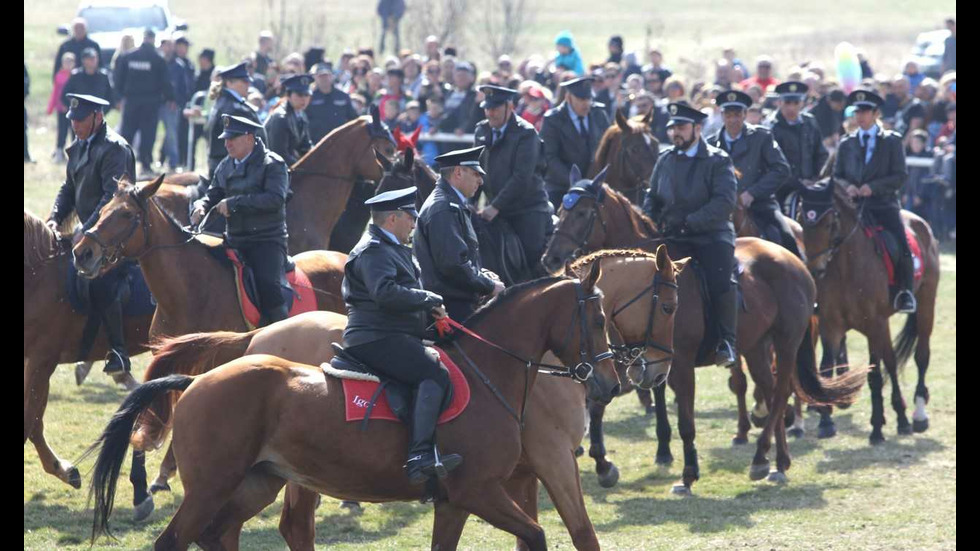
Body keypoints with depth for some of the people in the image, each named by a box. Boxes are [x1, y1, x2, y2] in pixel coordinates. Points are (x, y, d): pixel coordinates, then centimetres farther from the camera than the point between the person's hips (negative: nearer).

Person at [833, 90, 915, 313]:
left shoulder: (892, 141, 7)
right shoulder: (846, 144, 17)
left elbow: (900, 176, 0)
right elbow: (837, 175, 17)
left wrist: (873, 187, -14)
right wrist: (847, 186, -7)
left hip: (884, 204, -3)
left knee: (902, 246, -21)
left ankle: (905, 293, -6)